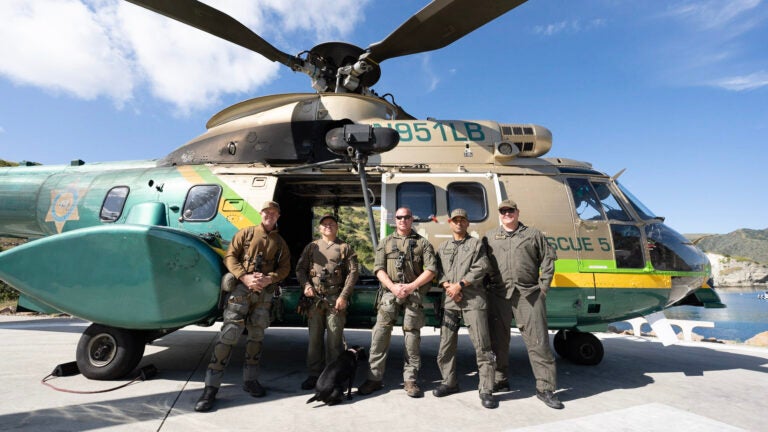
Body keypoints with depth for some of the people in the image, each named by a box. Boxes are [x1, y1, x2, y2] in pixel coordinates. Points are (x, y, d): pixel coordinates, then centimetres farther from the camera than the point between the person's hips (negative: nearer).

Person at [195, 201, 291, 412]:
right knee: (228, 334, -10)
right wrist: (245, 277, -16)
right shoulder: (246, 233, 6)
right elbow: (230, 257, -1)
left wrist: (269, 279, -14)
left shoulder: (280, 243, 12)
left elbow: (285, 267, 5)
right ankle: (211, 387, -4)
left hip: (265, 293, 3)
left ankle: (250, 380, 23)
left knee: (256, 336, 10)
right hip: (241, 288, -3)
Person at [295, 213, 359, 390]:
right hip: (314, 299, 3)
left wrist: (344, 296, -10)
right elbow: (300, 268, 12)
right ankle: (314, 374, 21)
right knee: (314, 338, 9)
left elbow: (353, 273, 0)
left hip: (336, 300, -2)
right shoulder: (312, 247, 14)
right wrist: (306, 285, -6)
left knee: (334, 339, 2)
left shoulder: (345, 248, 6)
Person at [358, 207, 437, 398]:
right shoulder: (386, 242, 13)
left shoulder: (422, 243, 9)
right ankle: (374, 378, 5)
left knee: (412, 336, 2)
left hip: (414, 294, 0)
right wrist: (393, 287, -12)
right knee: (380, 333, -5)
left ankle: (410, 380, 13)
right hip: (390, 292, 1)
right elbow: (379, 269, 4)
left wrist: (411, 286, -11)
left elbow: (431, 269, 0)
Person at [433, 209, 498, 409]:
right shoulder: (442, 247, 19)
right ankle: (449, 382, 25)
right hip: (450, 301, 4)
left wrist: (460, 285, -12)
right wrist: (447, 286, -8)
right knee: (446, 345, 8)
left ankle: (486, 390, 4)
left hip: (473, 300, -4)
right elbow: (438, 271, 10)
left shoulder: (477, 244, 8)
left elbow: (480, 269, -5)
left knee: (482, 345, -5)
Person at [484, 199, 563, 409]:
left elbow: (548, 260, 8)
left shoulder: (533, 234, 11)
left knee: (538, 340, -1)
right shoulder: (490, 237, 13)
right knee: (498, 340, 10)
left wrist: (543, 287, 1)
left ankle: (545, 388, 9)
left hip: (529, 295, -1)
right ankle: (500, 380, 25)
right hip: (498, 296, 1)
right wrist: (486, 288, 2)